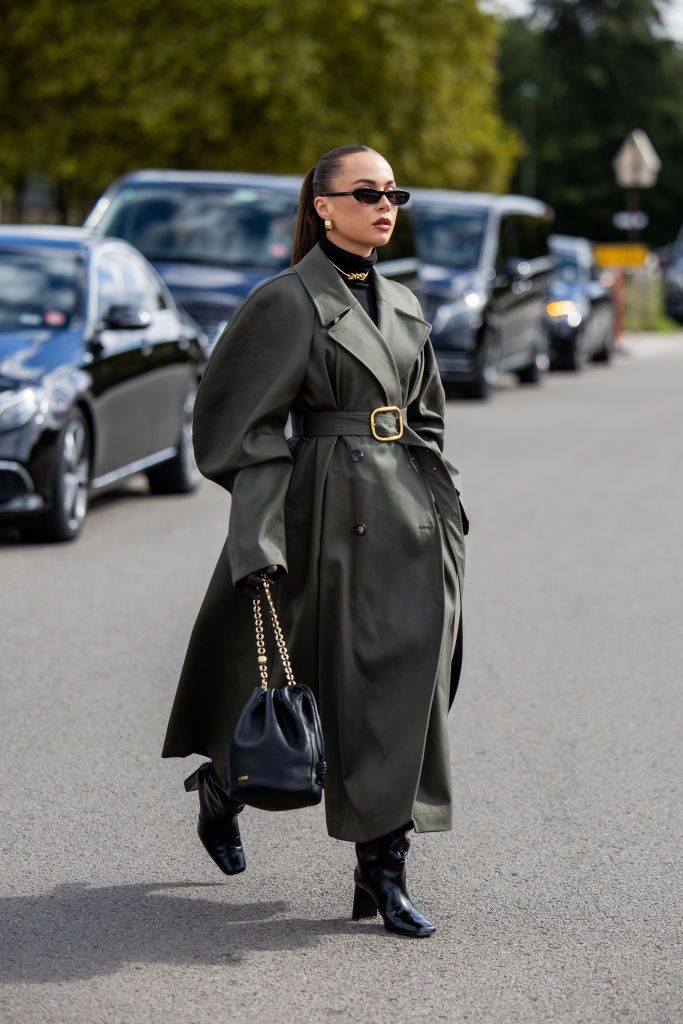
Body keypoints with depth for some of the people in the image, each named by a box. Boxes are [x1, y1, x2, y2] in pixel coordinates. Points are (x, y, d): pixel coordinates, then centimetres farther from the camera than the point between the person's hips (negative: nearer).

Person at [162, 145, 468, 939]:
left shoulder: (402, 306, 13)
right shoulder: (288, 301, -7)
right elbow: (239, 421, -9)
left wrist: (442, 516, 14)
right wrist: (262, 536, -15)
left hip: (407, 516, 6)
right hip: (332, 512, -6)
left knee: (408, 681, 0)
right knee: (341, 685, 2)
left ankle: (384, 874, 4)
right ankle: (221, 789, 30)